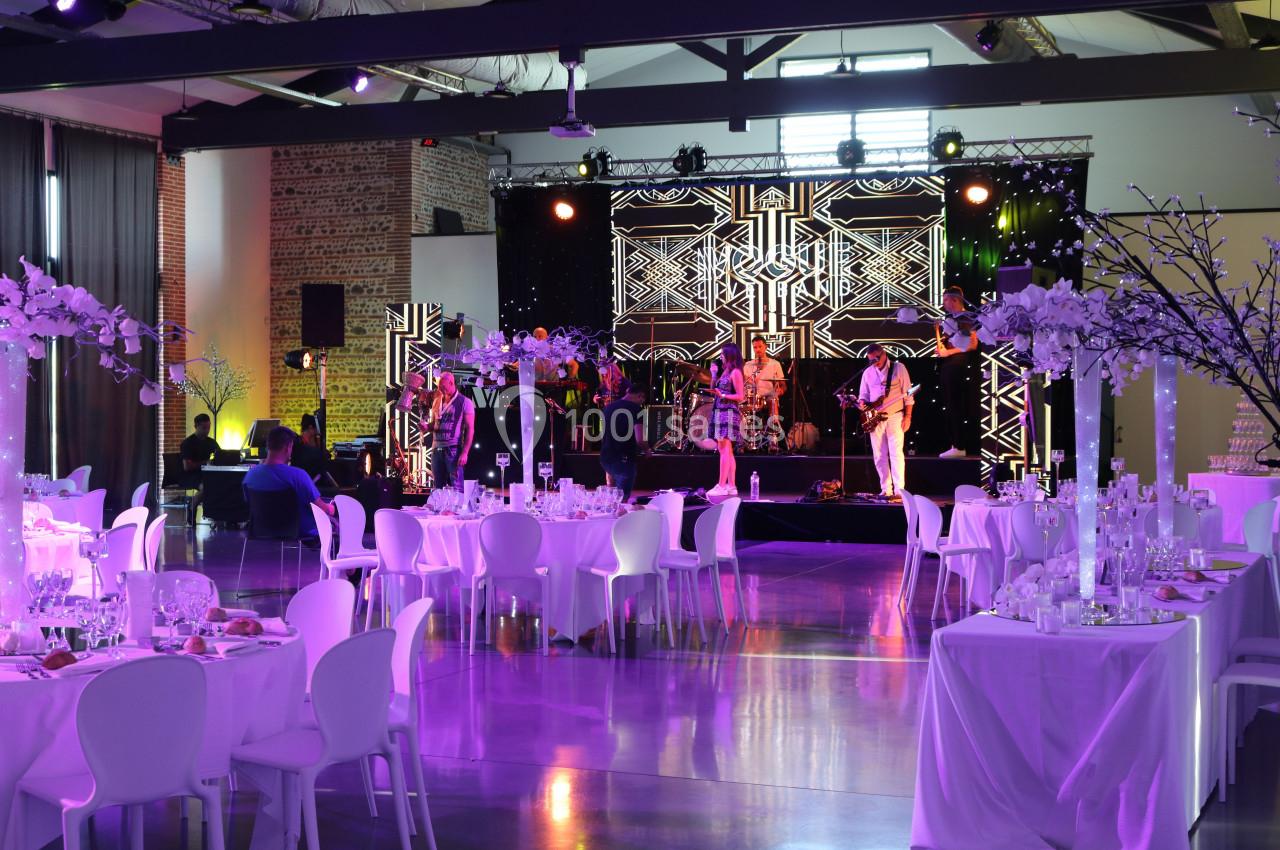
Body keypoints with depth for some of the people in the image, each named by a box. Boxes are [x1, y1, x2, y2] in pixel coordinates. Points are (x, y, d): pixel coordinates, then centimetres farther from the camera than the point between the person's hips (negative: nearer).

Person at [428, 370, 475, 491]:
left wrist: (464, 453, -15)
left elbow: (470, 429, -6)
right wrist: (426, 426, -1)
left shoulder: (464, 402, -2)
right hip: (436, 449, 6)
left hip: (453, 450, -6)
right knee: (438, 488, 6)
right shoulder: (437, 402, 16)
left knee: (456, 487, -11)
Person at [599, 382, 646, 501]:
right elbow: (639, 439, -20)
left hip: (605, 458, 7)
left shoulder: (609, 407, 11)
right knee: (622, 499, 1)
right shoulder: (636, 409, -11)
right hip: (624, 459, -7)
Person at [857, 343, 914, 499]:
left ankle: (899, 490, -13)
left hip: (895, 415, -4)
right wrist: (862, 404, -8)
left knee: (896, 452, -11)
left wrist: (907, 416, -8)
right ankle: (886, 490, 8)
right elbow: (863, 395, 16)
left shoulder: (898, 368, -1)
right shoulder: (867, 373, 10)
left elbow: (907, 394, -2)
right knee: (879, 455, 3)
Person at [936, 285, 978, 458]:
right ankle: (954, 445, 10)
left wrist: (948, 352, -16)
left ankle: (958, 447, -10)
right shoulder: (949, 319, 18)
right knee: (950, 408, 8)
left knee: (956, 408, -10)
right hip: (946, 367, 9)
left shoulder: (966, 320, -7)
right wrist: (940, 348, 7)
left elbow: (972, 344, -16)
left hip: (957, 367, -9)